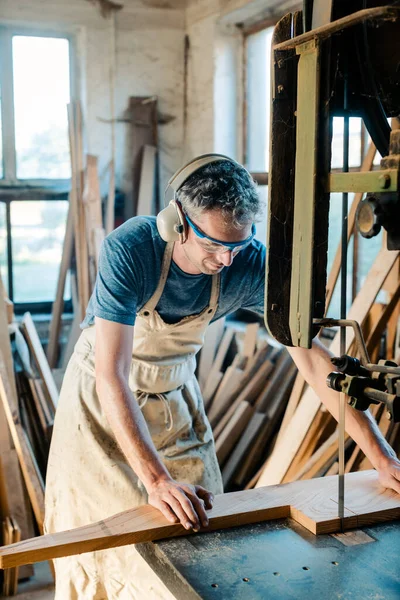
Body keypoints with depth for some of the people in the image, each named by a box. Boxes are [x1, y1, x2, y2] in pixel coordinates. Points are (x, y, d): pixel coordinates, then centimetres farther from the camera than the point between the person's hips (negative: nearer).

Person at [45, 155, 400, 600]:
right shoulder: (129, 249, -32)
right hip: (103, 399, -3)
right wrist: (157, 480, -45)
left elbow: (312, 358, -20)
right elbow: (112, 374, -37)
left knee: (199, 528, 6)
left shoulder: (252, 265, -22)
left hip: (175, 395, 3)